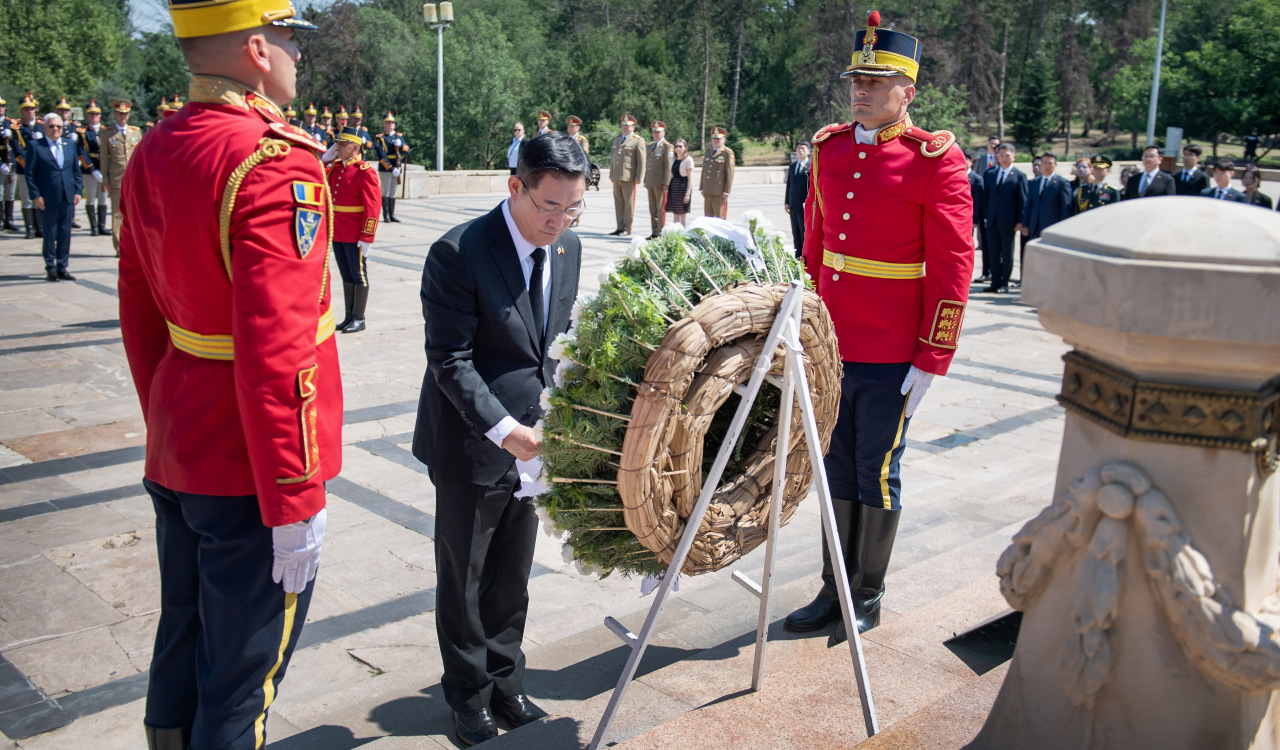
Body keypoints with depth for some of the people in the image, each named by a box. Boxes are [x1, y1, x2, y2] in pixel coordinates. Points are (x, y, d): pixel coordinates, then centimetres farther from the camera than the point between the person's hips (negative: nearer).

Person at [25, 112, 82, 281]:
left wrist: (77, 190, 4)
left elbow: (76, 169, 14)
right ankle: (51, 269, 10)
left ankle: (62, 268, 14)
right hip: (47, 199, -4)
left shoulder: (70, 144, 12)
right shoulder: (35, 146, -1)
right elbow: (30, 173, -3)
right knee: (50, 234, 2)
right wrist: (36, 195, -10)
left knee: (65, 234, 6)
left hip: (68, 197, 4)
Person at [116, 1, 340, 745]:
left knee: (183, 635, 24)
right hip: (249, 471, -8)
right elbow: (274, 353, -26)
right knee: (244, 672, 9)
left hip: (176, 456, 9)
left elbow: (138, 314, 12)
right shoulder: (276, 165, -22)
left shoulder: (152, 153, 5)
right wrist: (296, 504, -20)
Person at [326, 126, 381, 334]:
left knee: (358, 275, 2)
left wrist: (366, 237, -18)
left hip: (355, 236, -7)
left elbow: (372, 207, -16)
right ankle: (349, 316, 21)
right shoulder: (335, 167, 11)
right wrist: (325, 159, 3)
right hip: (337, 234, 7)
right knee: (346, 275, 13)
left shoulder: (365, 171, -12)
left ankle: (359, 319, 9)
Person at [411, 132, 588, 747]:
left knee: (513, 576, 18)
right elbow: (450, 362, -19)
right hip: (472, 444, -5)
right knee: (464, 577, 12)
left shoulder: (568, 247, 2)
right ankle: (468, 693, 31)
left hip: (533, 439, 6)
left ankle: (505, 682, 36)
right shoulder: (458, 253, -19)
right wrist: (504, 430, -25)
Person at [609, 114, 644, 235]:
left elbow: (641, 160, -6)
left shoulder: (638, 141, -1)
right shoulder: (617, 140, 19)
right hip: (616, 177, 6)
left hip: (628, 178, -6)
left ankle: (627, 228, 3)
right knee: (618, 202, 7)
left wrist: (638, 177, -11)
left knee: (628, 203, -2)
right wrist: (611, 174, 16)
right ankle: (620, 227, 13)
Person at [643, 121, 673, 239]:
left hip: (660, 183, -7)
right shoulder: (649, 147, 18)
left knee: (661, 209, -4)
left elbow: (668, 166, -11)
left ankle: (661, 232, -1)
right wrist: (646, 181, 16)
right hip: (650, 183, 7)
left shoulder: (667, 147, -5)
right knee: (652, 209, 9)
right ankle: (654, 232, 13)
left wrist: (665, 183, -16)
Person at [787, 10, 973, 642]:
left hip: (891, 360, -5)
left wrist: (931, 360, -12)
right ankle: (834, 589, 28)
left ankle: (869, 596, 25)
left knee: (876, 474, 7)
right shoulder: (829, 148, 8)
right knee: (837, 469, 14)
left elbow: (953, 268, -11)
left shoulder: (936, 160, -10)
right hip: (831, 347, 5)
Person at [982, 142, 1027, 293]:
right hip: (992, 221, 4)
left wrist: (1020, 221, -9)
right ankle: (995, 282, 15)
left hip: (1008, 222, -4)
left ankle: (1004, 284, 9)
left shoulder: (1019, 176, -3)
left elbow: (1023, 200, -4)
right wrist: (985, 217, 6)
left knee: (1007, 254, 4)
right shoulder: (990, 174, 10)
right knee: (994, 254, 8)